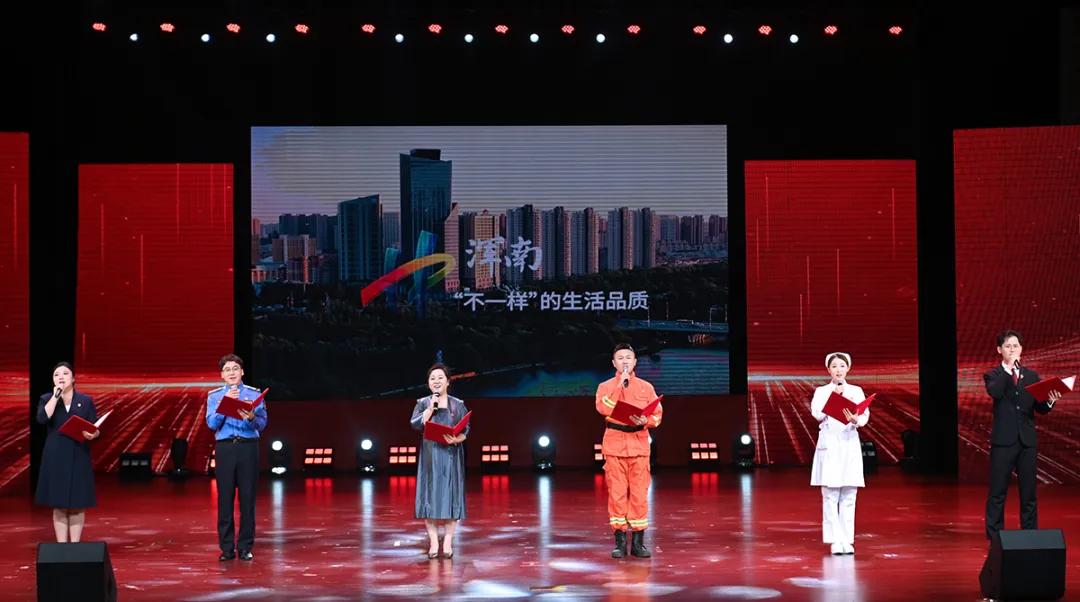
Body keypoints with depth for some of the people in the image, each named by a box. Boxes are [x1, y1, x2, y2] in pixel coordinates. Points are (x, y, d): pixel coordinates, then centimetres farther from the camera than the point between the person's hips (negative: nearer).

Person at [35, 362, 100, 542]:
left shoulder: (86, 401, 5)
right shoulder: (46, 399, 4)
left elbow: (96, 429, 3)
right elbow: (42, 419, -17)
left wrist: (92, 435, -20)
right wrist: (56, 395, -14)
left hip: (79, 458, 0)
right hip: (55, 458, 0)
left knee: (77, 505, 1)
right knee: (58, 505, 1)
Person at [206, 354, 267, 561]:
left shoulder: (254, 394, 7)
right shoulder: (215, 396, 10)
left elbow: (262, 424, -2)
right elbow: (212, 423, -3)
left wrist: (251, 418, -23)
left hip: (248, 448, 0)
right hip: (224, 448, 0)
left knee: (247, 497, -1)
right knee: (225, 497, 0)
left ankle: (246, 547, 6)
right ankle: (227, 548, 6)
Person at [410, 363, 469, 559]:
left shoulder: (458, 405, 6)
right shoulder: (423, 403, 7)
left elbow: (466, 430, 1)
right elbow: (415, 424, -7)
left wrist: (456, 439, -18)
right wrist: (431, 407, -12)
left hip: (451, 456, 0)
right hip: (430, 457, 0)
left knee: (451, 495, -3)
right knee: (430, 495, -3)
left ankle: (448, 541, 1)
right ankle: (433, 541, 2)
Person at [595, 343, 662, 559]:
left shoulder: (646, 387, 10)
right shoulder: (605, 387, 6)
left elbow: (658, 414, 6)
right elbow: (603, 409, -13)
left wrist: (645, 421, -15)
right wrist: (620, 385, -13)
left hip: (639, 446, 1)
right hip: (614, 446, -1)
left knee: (639, 494, -1)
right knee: (617, 494, -2)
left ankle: (638, 541, 5)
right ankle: (620, 541, 4)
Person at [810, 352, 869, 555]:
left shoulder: (856, 391, 10)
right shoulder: (821, 392, 7)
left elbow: (865, 416, -3)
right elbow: (817, 414, -10)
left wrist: (855, 420, -24)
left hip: (850, 445, 1)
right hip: (829, 445, -1)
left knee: (849, 496, 1)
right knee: (830, 495, -4)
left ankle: (847, 540, 5)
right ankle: (835, 540, -1)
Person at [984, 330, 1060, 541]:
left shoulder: (1031, 375, 12)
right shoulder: (993, 375, 3)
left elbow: (1039, 408, 7)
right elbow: (994, 392, -21)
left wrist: (1050, 401, -14)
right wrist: (1009, 369, -19)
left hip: (1027, 440, 3)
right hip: (1003, 440, -3)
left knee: (1028, 492, 7)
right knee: (997, 492, 0)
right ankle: (995, 538, 6)